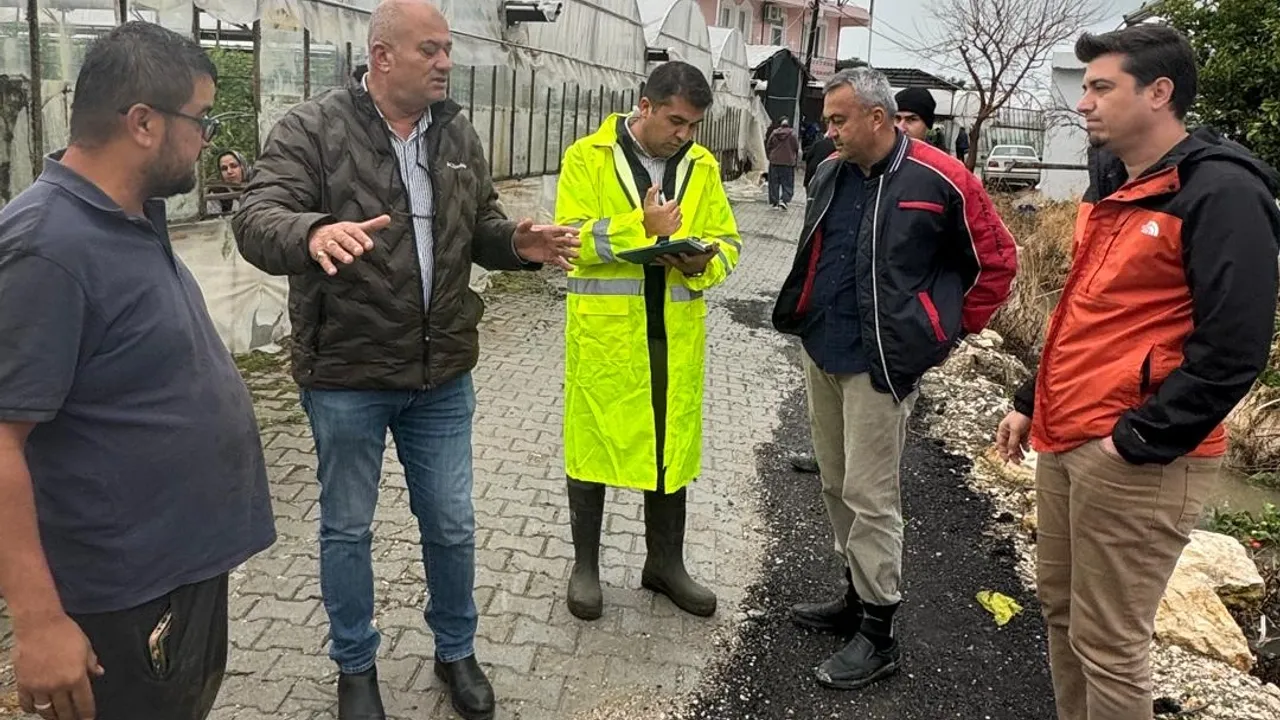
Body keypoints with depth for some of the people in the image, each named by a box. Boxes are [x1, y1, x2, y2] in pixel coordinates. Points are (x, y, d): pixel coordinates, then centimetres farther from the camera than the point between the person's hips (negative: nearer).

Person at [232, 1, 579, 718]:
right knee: (347, 529, 13)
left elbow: (482, 225, 13)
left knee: (452, 525, 15)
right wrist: (313, 233, -44)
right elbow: (259, 217, -21)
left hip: (443, 374, 4)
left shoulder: (458, 133, 6)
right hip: (347, 374, -4)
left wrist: (519, 243, -11)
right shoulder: (313, 128, -11)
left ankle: (457, 652, 38)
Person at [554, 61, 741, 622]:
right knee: (593, 445, 6)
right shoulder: (588, 157, -4)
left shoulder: (703, 166, 7)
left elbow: (728, 242, 10)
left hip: (675, 334, 4)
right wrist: (641, 227, -21)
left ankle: (665, 562, 31)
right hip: (604, 330, -4)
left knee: (672, 445, 13)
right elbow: (571, 238, -12)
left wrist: (702, 261, -11)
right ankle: (585, 565, 25)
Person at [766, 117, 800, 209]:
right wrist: (795, 158, 14)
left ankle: (774, 201, 14)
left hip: (774, 161, 2)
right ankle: (784, 200, -13)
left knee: (774, 183, 12)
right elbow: (797, 148, -2)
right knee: (787, 184, 4)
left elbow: (768, 147, 5)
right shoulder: (792, 134, -6)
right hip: (788, 161, -2)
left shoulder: (774, 133, -1)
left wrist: (770, 156, 21)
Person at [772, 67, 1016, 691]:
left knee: (869, 496, -3)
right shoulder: (830, 175, 7)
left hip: (880, 364, -7)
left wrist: (945, 331, 0)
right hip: (820, 353, 7)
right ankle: (856, 597, 33)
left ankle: (878, 634, 11)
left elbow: (996, 261, -4)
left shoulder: (940, 180, -12)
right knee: (836, 485, 16)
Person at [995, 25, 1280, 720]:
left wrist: (1137, 441, -18)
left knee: (1108, 643, 1)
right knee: (1060, 608, 18)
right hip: (1064, 442, 9)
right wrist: (1032, 401, 17)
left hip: (1135, 460, -9)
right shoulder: (1111, 186, 14)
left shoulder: (1221, 193, -14)